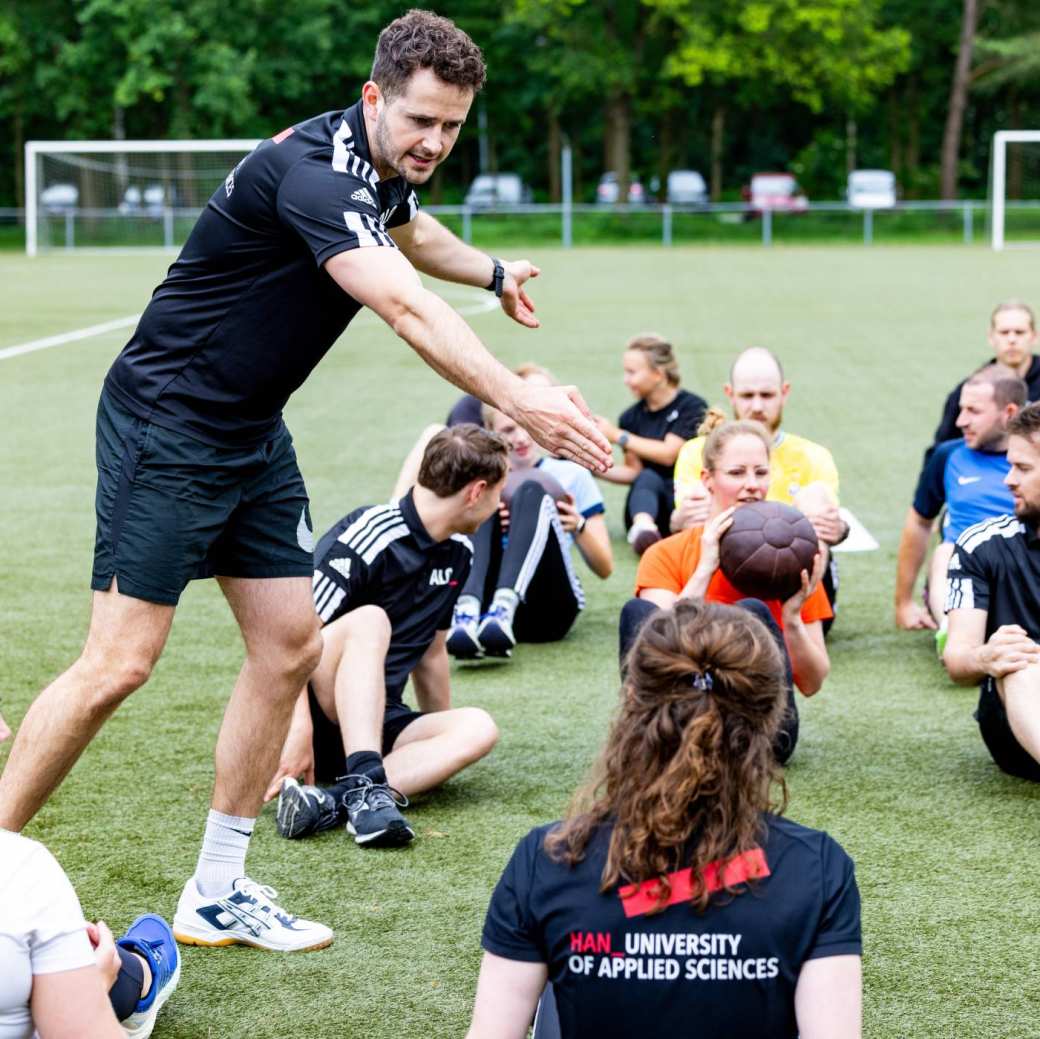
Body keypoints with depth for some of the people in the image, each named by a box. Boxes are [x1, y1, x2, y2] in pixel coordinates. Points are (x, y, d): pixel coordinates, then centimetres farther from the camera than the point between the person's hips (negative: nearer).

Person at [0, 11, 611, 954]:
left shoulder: (386, 173, 4)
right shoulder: (310, 171, -27)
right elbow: (407, 309, -41)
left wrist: (493, 273, 45)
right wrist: (520, 401, -49)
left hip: (253, 436, 9)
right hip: (165, 427, -9)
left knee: (290, 645, 5)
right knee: (120, 663, -12)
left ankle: (217, 894, 14)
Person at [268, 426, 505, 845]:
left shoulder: (458, 552, 10)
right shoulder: (366, 536, -16)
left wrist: (442, 741, 28)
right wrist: (299, 727, -33)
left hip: (375, 719, 7)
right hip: (316, 712, -7)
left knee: (478, 728, -22)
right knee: (369, 619, -33)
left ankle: (331, 801, -39)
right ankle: (364, 784, -47)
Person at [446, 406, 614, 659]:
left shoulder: (571, 475, 19)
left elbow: (604, 568, 15)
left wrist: (579, 526, -5)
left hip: (550, 609, -1)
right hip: (485, 602, 1)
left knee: (531, 491, -21)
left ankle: (504, 608, -50)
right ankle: (467, 613, -48)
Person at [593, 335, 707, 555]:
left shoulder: (691, 406, 2)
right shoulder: (632, 417, 16)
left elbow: (669, 453, -8)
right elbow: (634, 472, 14)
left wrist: (618, 436, -3)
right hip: (646, 506, 1)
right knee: (648, 478, -34)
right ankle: (643, 528, -67)